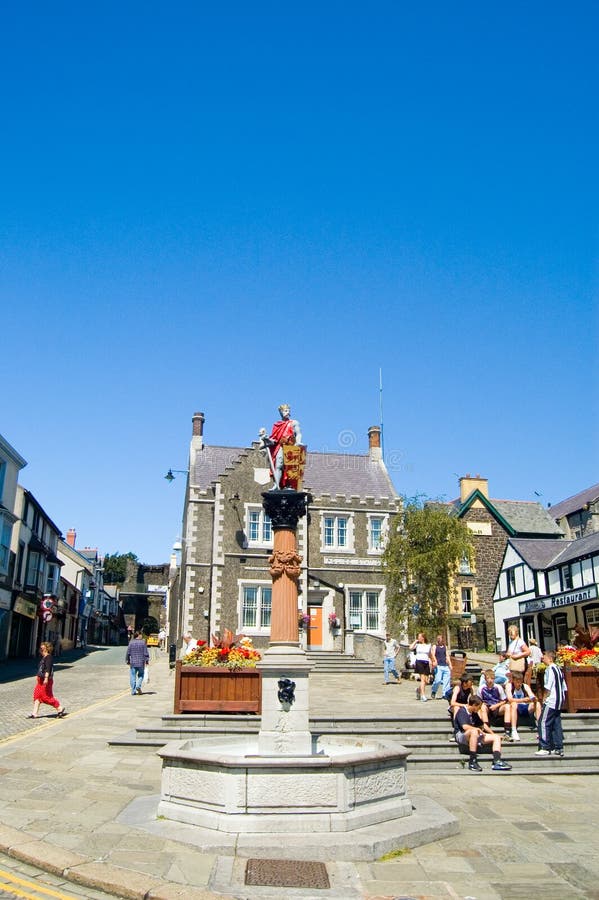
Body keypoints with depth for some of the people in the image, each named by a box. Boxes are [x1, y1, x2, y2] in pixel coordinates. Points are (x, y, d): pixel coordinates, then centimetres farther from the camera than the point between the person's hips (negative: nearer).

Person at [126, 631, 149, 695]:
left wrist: (127, 661, 12)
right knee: (140, 675, 17)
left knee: (133, 676, 7)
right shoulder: (143, 643, -5)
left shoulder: (131, 643, -1)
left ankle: (133, 691, 6)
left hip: (133, 663, 1)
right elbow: (146, 653, -5)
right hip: (141, 663, -1)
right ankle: (138, 686, -4)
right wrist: (147, 660, 3)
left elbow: (128, 653, 1)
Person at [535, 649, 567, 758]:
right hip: (559, 701, 9)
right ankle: (558, 748, 11)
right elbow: (564, 688, 17)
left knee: (543, 723, -6)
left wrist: (544, 699, -8)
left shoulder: (550, 669, -13)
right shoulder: (558, 669, 15)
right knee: (556, 724, 11)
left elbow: (548, 688, -17)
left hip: (551, 701, -9)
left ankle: (545, 748, -7)